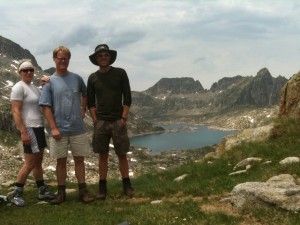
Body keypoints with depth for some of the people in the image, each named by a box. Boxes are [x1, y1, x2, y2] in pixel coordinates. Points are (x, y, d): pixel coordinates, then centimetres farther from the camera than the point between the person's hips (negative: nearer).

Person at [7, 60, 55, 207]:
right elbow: (15, 111, -17)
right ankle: (16, 194, 4)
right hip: (29, 128, -9)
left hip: (38, 127, 9)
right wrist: (23, 132, -24)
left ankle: (42, 191, 23)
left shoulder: (34, 87, 15)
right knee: (30, 163, -7)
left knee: (38, 161, 14)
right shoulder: (19, 87, -11)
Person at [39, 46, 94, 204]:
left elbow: (85, 94, 23)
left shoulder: (76, 78, 4)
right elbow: (46, 107, -6)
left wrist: (83, 109, 11)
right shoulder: (49, 82, -2)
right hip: (59, 130, -1)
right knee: (61, 161, 8)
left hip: (78, 128, 2)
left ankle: (83, 191, 14)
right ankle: (61, 192, 18)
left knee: (79, 159, 7)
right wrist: (53, 128, -12)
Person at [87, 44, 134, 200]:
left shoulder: (120, 73, 0)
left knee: (122, 154, 3)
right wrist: (95, 120, -1)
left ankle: (126, 185, 14)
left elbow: (127, 98, 0)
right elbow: (90, 102, 9)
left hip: (118, 121, -1)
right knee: (103, 155, 5)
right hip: (100, 121, 2)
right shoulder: (92, 78, 6)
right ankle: (102, 187, 11)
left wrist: (124, 118, -7)